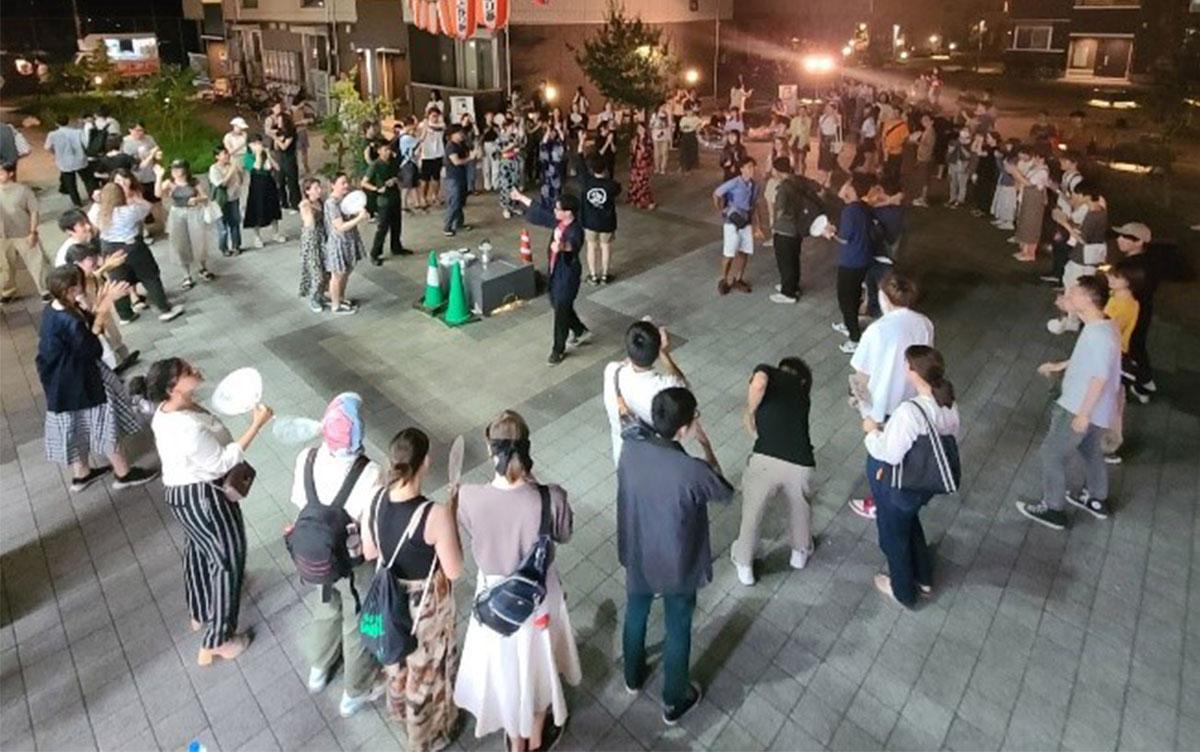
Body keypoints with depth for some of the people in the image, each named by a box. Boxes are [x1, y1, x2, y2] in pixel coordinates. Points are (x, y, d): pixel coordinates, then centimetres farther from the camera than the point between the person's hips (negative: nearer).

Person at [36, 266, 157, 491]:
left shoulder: (55, 308, -3)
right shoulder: (68, 322, -32)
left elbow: (87, 322, 5)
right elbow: (92, 350, -23)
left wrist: (102, 302, -5)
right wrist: (101, 315, -21)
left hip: (64, 378, 9)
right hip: (77, 380, -9)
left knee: (80, 426, 24)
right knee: (104, 423, 8)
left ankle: (81, 474, 41)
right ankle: (123, 473, 24)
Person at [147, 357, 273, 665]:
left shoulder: (166, 411, -4)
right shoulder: (188, 430, -36)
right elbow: (223, 461, -27)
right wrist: (256, 425, -27)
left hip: (181, 491, 10)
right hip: (204, 497, -10)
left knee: (198, 549, 29)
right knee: (228, 560, 7)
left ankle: (198, 613, 52)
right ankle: (217, 641, 20)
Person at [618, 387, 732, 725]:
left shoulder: (630, 446, -22)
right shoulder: (692, 470, -35)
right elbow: (725, 493, -12)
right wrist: (705, 445, -8)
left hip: (636, 555, 4)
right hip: (677, 566, -4)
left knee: (636, 614, 30)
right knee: (677, 631, 21)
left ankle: (633, 676, 55)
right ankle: (674, 702, 43)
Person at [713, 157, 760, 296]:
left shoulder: (754, 186, 3)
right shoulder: (734, 183, -17)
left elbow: (754, 207, 12)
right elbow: (716, 194, -11)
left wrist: (756, 226, 12)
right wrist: (722, 211, -6)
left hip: (746, 223, 6)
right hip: (732, 223, -6)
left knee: (745, 252, 9)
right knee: (729, 254, -2)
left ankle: (738, 280, 25)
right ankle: (723, 280, 16)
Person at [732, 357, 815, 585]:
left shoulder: (767, 371, 12)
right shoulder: (802, 388, 25)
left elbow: (758, 383, -12)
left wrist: (749, 414, 2)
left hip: (766, 459, -3)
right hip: (801, 464, 3)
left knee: (751, 512, 24)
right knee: (800, 506, 35)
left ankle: (744, 565, 42)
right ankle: (801, 553, 55)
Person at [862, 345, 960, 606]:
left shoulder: (910, 411, -36)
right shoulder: (950, 405, -11)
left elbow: (891, 454, -28)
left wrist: (872, 431, -11)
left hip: (898, 488, -7)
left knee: (894, 536, 19)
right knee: (911, 525, 33)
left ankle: (903, 592, 42)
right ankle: (924, 580, 52)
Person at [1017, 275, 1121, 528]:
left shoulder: (1099, 334, -29)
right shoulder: (1100, 327, 2)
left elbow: (1100, 377, -29)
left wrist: (1084, 414, -24)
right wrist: (1059, 366, 25)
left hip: (1080, 408, -10)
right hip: (1095, 408, 10)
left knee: (1052, 454, 3)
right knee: (1091, 451, 26)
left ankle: (1053, 509, 16)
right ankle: (1097, 500, 45)